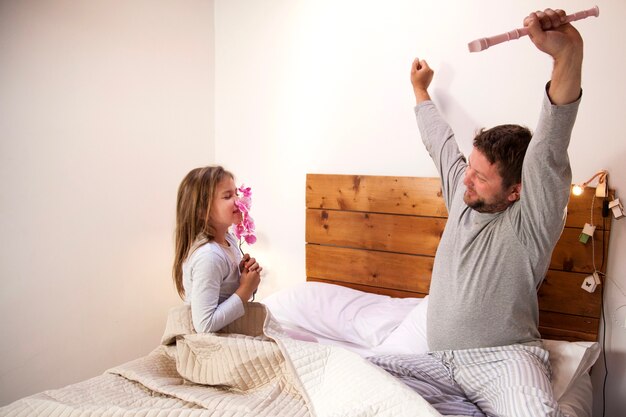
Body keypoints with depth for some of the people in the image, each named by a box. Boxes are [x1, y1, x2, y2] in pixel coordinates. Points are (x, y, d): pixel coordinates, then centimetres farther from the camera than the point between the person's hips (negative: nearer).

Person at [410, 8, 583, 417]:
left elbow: (548, 155, -30)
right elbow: (440, 141, 23)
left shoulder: (530, 222, -11)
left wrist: (568, 55, -43)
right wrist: (421, 91, 38)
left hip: (502, 358, -8)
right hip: (440, 355, 8)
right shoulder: (462, 195, 7)